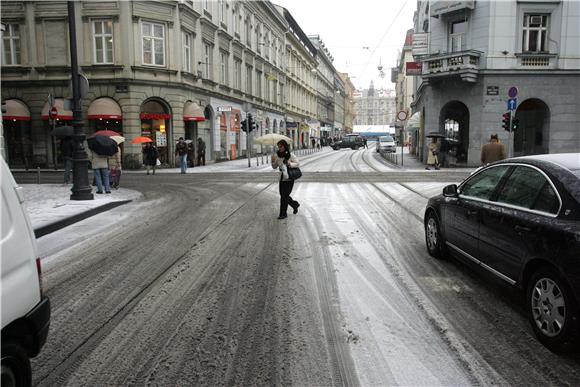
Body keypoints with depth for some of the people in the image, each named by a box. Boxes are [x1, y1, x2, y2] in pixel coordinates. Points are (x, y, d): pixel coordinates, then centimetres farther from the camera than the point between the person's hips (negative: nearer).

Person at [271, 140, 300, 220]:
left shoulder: (290, 155, -12)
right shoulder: (277, 155, 1)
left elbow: (298, 164, -7)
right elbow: (274, 167, 8)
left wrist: (290, 164, -24)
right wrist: (273, 161, -12)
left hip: (289, 179, -6)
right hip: (282, 178, 6)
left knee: (284, 196, -6)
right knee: (283, 195, 13)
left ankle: (283, 214, 5)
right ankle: (295, 205, 38)